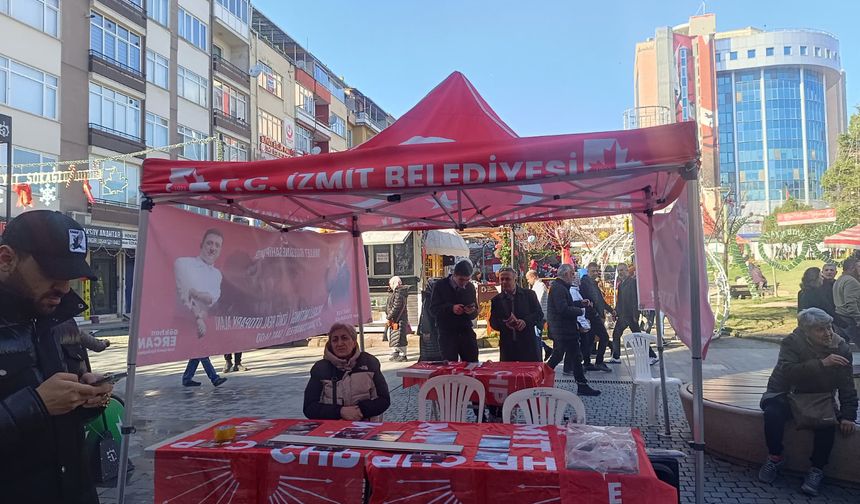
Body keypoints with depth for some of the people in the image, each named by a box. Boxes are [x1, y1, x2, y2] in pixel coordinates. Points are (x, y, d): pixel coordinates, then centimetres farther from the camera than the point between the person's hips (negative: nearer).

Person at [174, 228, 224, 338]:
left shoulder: (217, 274, 15)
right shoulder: (183, 263, 2)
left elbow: (213, 299, 2)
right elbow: (183, 294, -7)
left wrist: (194, 293, -15)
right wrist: (198, 318, -16)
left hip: (205, 320, 4)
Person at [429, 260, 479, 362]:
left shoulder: (470, 287, 8)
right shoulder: (440, 286, -2)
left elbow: (475, 314, 12)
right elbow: (433, 310, -6)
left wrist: (472, 311, -12)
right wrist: (451, 308, -21)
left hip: (466, 332, 3)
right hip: (447, 334, -3)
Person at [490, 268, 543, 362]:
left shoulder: (529, 294, 6)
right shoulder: (496, 300, 10)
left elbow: (539, 314, 2)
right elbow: (493, 322, 4)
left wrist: (525, 321, -16)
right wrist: (505, 324, -17)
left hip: (528, 344, -1)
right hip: (507, 346, 1)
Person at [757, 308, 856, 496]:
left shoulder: (841, 347, -7)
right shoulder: (792, 342, -16)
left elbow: (847, 387, -5)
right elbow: (788, 371, -33)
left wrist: (847, 416, -15)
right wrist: (821, 363, -39)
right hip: (787, 394, -2)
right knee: (773, 412, -32)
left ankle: (817, 470, -10)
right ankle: (775, 458, -7)